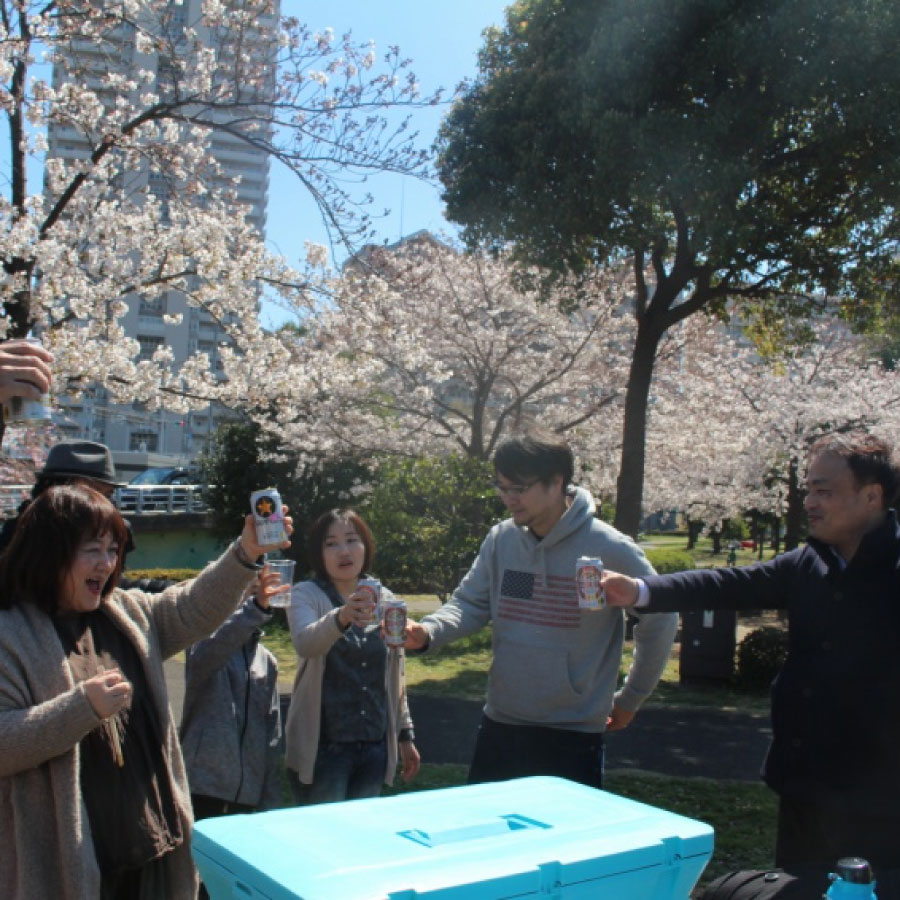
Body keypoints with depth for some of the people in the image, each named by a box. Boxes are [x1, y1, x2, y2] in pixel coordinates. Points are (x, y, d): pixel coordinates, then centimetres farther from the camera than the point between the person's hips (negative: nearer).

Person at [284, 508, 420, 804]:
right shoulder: (306, 595, -5)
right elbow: (305, 644, -27)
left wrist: (405, 735, 15)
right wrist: (341, 617, -45)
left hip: (374, 747, 4)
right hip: (322, 747, -4)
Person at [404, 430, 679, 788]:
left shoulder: (610, 549, -13)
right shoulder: (500, 539, 1)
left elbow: (659, 622, -2)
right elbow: (470, 603, 2)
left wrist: (630, 699, 5)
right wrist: (428, 631, -19)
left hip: (575, 735, -4)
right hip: (500, 726, 5)